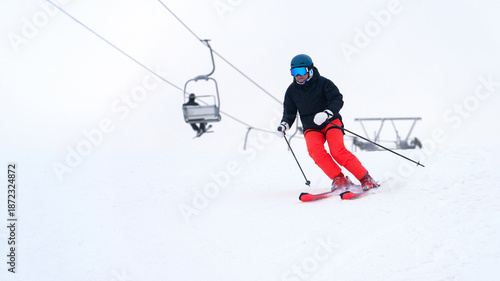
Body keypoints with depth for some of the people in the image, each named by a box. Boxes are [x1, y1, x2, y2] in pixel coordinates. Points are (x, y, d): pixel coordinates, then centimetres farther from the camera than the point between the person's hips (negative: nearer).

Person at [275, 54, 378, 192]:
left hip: (331, 122, -3)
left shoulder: (322, 83, -7)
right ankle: (339, 179, -23)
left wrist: (327, 113, -33)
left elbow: (338, 100, -15)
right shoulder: (292, 90, 5)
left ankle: (366, 179, -17)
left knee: (337, 151, -26)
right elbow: (289, 112, 13)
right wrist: (285, 124, -8)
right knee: (314, 149, -29)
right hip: (311, 128, 3)